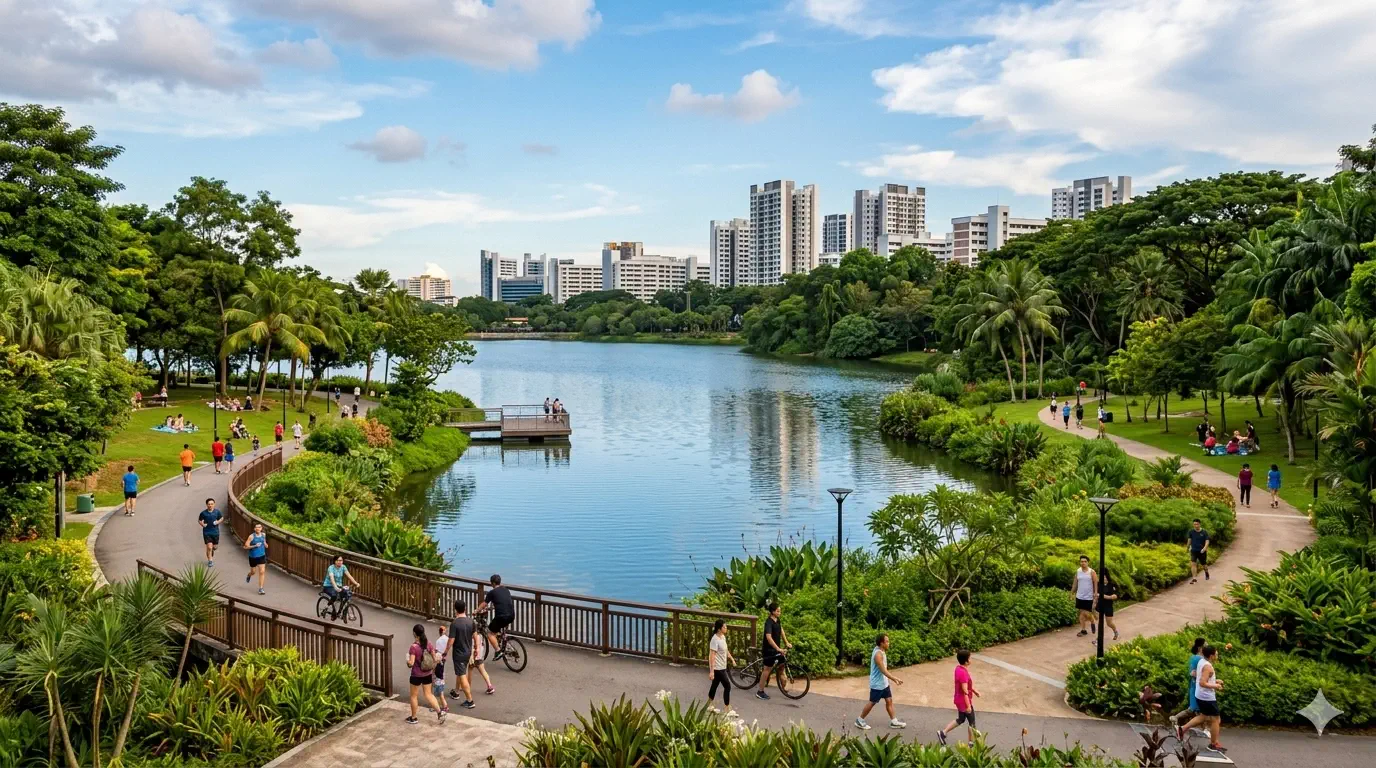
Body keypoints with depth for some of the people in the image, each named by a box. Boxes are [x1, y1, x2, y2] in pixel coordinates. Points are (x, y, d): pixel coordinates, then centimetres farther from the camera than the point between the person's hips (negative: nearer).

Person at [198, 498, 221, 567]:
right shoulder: (203, 513, -9)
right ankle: (210, 561, 6)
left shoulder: (217, 512, -6)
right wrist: (202, 524, -11)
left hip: (215, 532, 2)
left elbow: (222, 518, 11)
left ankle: (211, 554, 47)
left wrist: (218, 522, -8)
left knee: (215, 547, 12)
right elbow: (199, 520, 8)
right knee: (209, 547, -10)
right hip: (207, 532, -2)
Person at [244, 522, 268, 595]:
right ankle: (249, 575, 54)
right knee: (253, 572, 16)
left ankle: (261, 588, -3)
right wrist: (254, 546, -26)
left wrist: (265, 544, 1)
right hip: (253, 556, -2)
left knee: (262, 572, -8)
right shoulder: (251, 536, -16)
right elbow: (246, 546, -15)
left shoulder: (263, 535, -1)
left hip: (262, 556, 2)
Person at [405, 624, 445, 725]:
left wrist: (407, 661, 0)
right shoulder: (429, 644, -3)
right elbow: (434, 659, 2)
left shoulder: (413, 647, -20)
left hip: (416, 675, -5)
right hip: (427, 674, 5)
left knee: (414, 696, 13)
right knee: (428, 694, 15)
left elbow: (411, 663, -23)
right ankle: (439, 712, 1)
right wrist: (432, 671, 15)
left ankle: (413, 718, 23)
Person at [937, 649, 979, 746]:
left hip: (959, 700, 9)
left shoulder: (959, 668, 1)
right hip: (964, 702, -9)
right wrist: (968, 705, -22)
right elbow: (965, 691, -27)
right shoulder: (963, 673, -29)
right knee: (972, 722, 9)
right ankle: (972, 743, 23)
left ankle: (943, 732, 21)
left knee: (960, 719, 22)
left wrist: (974, 690, 24)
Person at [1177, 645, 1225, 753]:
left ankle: (1182, 729, 21)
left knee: (1203, 716, 24)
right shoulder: (1208, 666, -23)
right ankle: (1214, 744, 17)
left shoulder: (1201, 662, 5)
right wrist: (1215, 686, -17)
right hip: (1207, 697, -9)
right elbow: (1202, 683, -29)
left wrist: (1214, 680, 15)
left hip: (1200, 696, 9)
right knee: (1215, 720, 6)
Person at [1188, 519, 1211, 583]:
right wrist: (1189, 547, 24)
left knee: (1204, 564, 15)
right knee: (1193, 563, -17)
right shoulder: (1191, 531, -2)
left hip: (1202, 551, -1)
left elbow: (1207, 541, -12)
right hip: (1193, 551, 1)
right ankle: (1194, 578, -19)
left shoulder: (1204, 532, -8)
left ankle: (1207, 574, 47)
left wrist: (1204, 548, -28)